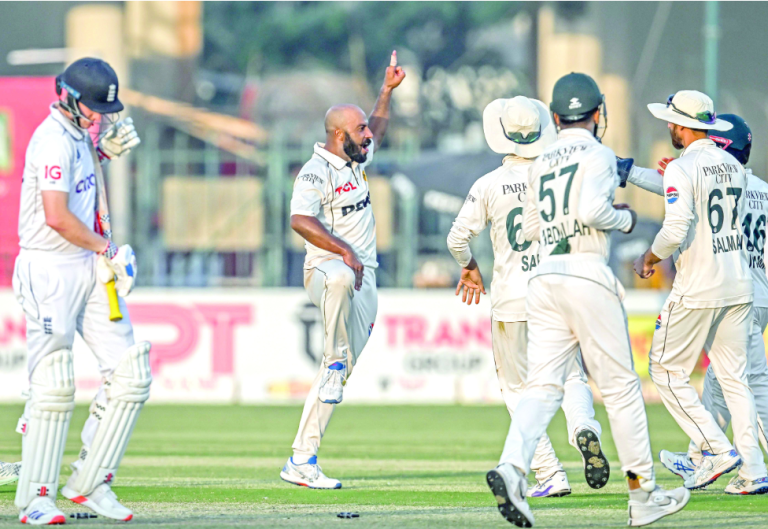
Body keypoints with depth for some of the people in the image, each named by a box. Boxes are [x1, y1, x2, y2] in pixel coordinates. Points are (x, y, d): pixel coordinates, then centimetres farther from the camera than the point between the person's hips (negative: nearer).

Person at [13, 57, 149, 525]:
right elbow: (57, 216, -25)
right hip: (50, 271, -9)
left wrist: (105, 151, 14)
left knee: (131, 373, 2)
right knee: (54, 386, -10)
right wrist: (107, 249, -14)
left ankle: (90, 482, 8)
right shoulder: (53, 140, -17)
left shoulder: (78, 133, 12)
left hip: (89, 267, 9)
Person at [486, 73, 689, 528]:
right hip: (587, 273, -6)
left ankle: (513, 467, -27)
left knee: (544, 385, -2)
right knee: (620, 386, 3)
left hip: (544, 278, 6)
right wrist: (625, 218, 0)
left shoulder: (541, 164, 17)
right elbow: (591, 210, -19)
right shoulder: (598, 154, -3)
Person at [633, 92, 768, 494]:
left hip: (697, 289, -7)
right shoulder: (733, 166, 11)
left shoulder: (683, 168, -12)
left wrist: (649, 258, -3)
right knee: (733, 377, 9)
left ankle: (717, 450, -5)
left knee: (667, 370, 4)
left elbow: (676, 230, -22)